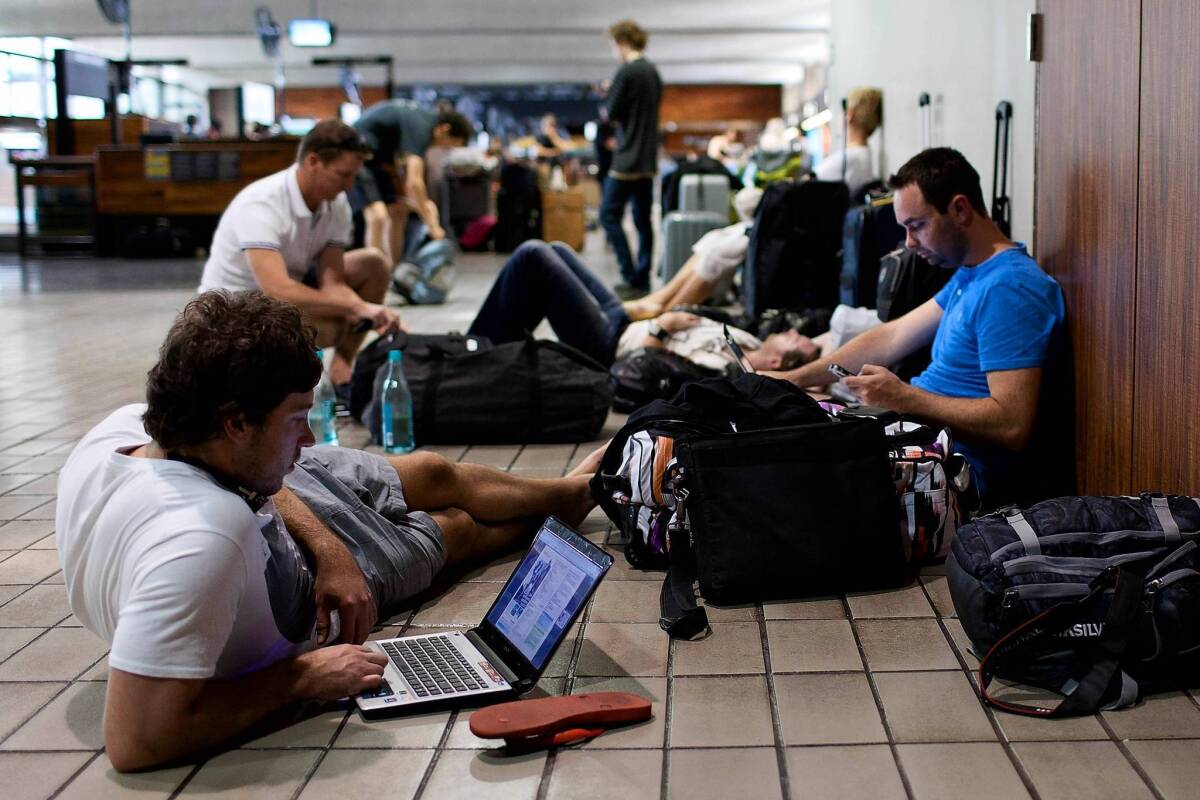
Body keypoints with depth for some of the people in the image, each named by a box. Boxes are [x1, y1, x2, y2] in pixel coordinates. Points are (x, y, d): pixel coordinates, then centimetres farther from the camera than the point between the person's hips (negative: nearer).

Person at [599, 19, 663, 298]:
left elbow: (612, 113, -12)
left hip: (627, 159, -8)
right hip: (648, 160, 8)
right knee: (643, 220, 9)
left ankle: (631, 278, -9)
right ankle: (643, 280, 10)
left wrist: (607, 101, 9)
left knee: (609, 215, -3)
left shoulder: (627, 72, -13)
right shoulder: (653, 72, 12)